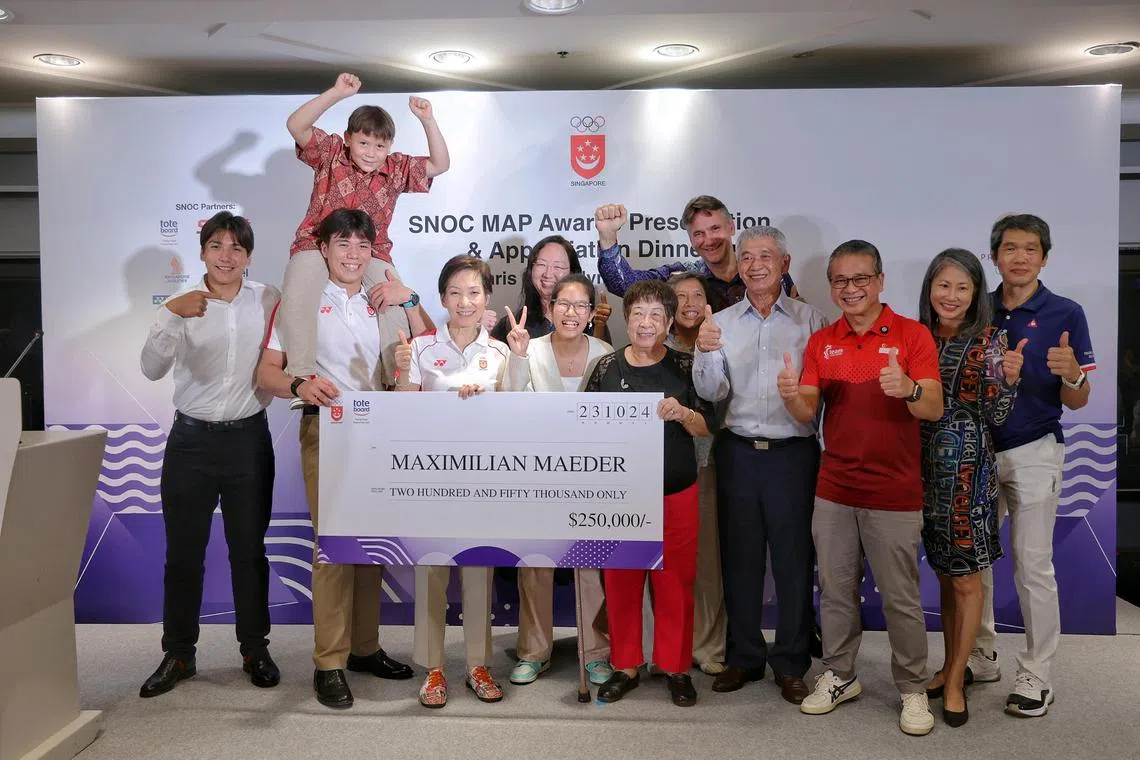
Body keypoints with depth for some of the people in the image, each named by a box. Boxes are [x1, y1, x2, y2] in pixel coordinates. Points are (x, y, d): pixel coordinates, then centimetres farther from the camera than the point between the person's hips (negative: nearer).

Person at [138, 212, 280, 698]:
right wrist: (169, 315, -28)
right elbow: (152, 369, -15)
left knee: (249, 549, 9)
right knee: (183, 551, 7)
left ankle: (255, 650, 22)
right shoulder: (182, 305, -3)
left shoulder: (267, 300, -1)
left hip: (248, 439, 0)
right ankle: (178, 654, 21)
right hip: (191, 440, 0)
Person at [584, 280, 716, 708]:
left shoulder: (685, 368, 1)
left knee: (675, 584, 7)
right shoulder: (607, 367, 3)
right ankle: (625, 666, 25)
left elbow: (707, 428, -1)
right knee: (620, 582, 8)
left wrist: (681, 413, -18)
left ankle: (676, 667, 24)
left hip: (676, 495, -1)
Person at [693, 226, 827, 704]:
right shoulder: (721, 323, 8)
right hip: (737, 452, 2)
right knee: (739, 556, 9)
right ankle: (743, 656, 24)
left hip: (793, 452, -2)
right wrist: (706, 353, -16)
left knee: (794, 557, 4)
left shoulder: (810, 320, 3)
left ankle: (791, 663, 19)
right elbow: (712, 394, 1)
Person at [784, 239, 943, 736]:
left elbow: (934, 408, -11)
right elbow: (807, 413, 1)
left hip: (894, 495, -3)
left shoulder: (912, 335, -4)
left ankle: (913, 690, 23)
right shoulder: (821, 343, 6)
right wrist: (791, 396, -21)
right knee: (835, 590, 13)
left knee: (900, 599, 5)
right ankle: (839, 676, 29)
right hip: (833, 491, 4)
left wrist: (908, 389, -33)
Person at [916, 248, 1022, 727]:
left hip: (968, 467, -3)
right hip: (925, 465, 4)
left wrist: (1009, 378, -22)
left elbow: (995, 416, -5)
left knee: (966, 577, 2)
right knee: (945, 573, 14)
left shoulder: (990, 342, -4)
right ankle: (951, 665, 29)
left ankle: (955, 681, 15)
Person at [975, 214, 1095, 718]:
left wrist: (1071, 374, -25)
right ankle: (981, 657, 26)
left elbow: (1076, 402, -5)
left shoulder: (1065, 314, -5)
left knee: (1033, 566, 0)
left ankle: (1036, 675, 14)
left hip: (1032, 453, -4)